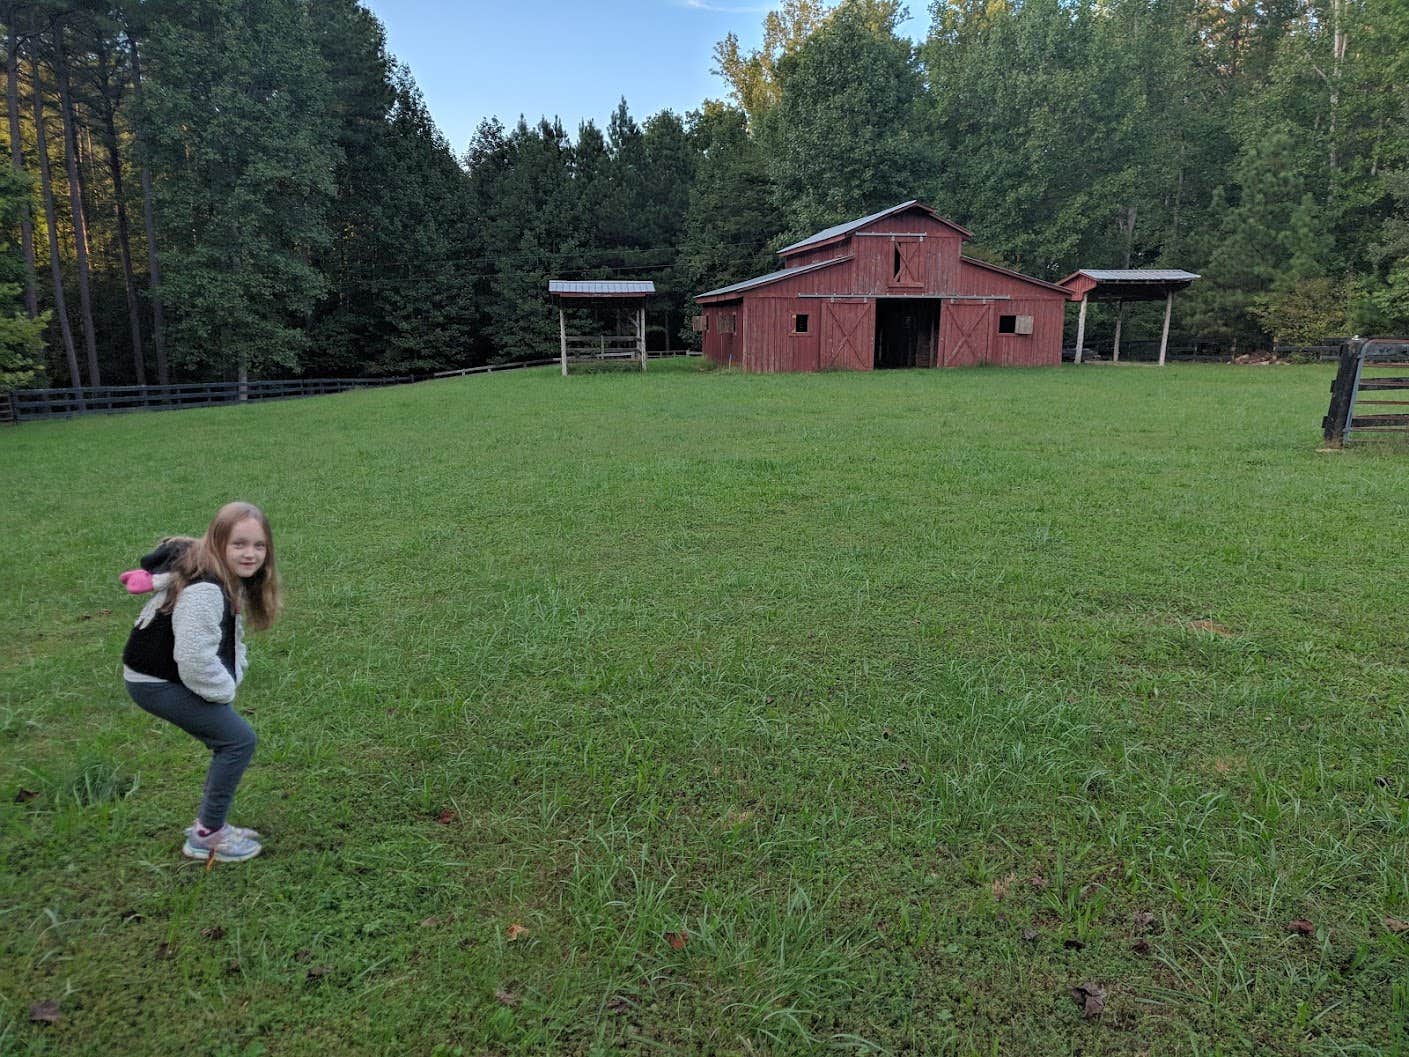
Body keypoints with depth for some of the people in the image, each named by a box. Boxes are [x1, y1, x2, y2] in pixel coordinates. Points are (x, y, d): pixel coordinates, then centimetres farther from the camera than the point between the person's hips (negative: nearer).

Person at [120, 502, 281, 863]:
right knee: (239, 740, -9)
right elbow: (195, 659, -31)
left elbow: (228, 639, 14)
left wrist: (230, 680, 4)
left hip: (176, 673, 9)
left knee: (229, 739, 12)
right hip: (156, 682, -9)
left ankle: (209, 824, 25)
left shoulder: (230, 577, 2)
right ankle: (206, 837, 3)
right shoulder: (204, 591, -30)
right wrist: (225, 690, -14)